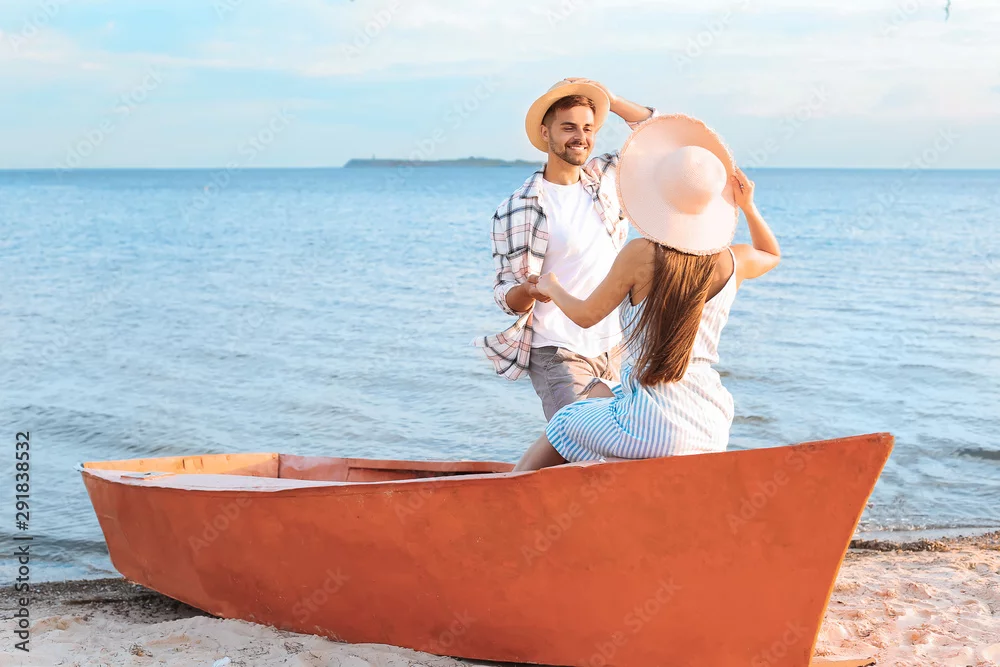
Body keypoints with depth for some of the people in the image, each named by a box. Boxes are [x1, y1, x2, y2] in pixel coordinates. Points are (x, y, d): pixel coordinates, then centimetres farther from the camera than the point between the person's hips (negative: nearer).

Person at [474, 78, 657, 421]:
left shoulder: (604, 177, 7)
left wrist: (610, 100, 3)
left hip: (615, 348, 6)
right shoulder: (517, 210, -8)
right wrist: (528, 290, -30)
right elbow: (507, 295, -7)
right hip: (558, 355, -6)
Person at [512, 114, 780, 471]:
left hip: (651, 428, -6)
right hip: (712, 428, 6)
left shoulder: (642, 254, -14)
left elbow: (586, 315, -1)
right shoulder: (731, 262, 0)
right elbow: (771, 254, 27)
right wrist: (748, 206, 14)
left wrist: (551, 287, 19)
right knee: (597, 394, 35)